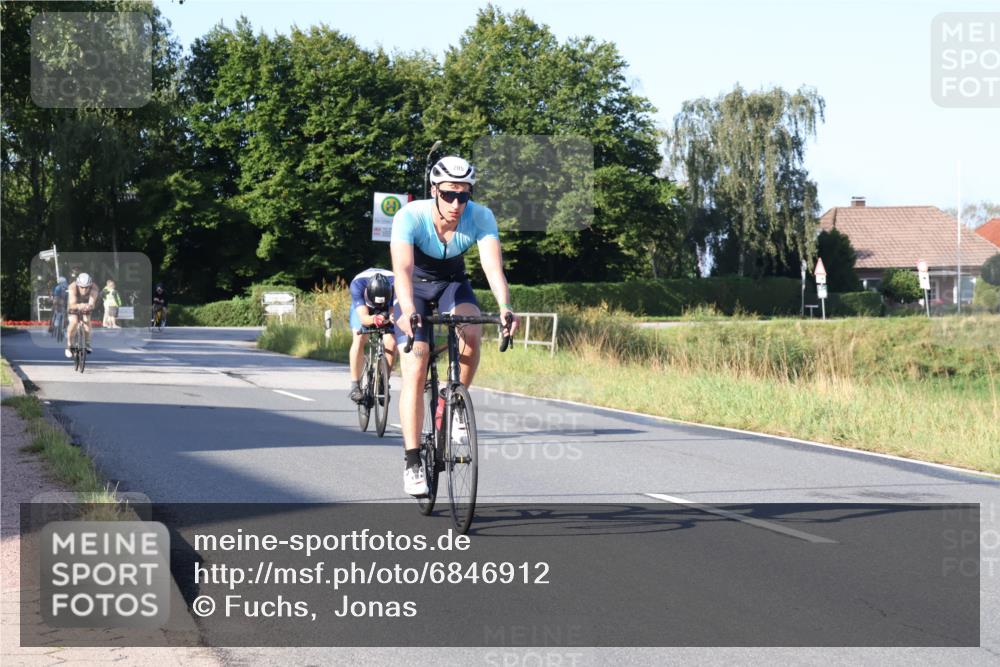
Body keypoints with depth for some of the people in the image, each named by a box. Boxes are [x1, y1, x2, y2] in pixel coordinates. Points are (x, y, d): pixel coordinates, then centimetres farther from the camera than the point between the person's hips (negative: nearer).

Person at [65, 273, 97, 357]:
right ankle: (69, 345, -5)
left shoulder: (93, 288, -34)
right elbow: (72, 305, -44)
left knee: (86, 320, -24)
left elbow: (92, 303, -45)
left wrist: (89, 306, -68)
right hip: (74, 305, -1)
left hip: (86, 306, 1)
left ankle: (87, 343, -3)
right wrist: (79, 306, -66)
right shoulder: (73, 287, -36)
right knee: (74, 322, -24)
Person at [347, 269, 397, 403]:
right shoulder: (357, 284, -39)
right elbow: (363, 317, -45)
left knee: (391, 342, -21)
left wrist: (385, 318, -57)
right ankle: (355, 386, -18)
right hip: (361, 307, -1)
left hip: (386, 310, 1)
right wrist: (373, 320, -67)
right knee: (359, 339, -26)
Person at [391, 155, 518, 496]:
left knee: (472, 331, -31)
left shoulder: (481, 217, -26)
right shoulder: (409, 217, -31)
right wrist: (407, 309, -62)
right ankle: (412, 462, -9)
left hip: (453, 284, 2)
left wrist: (505, 305, -54)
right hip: (416, 288, -2)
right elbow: (403, 268, -44)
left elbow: (493, 265, -36)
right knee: (415, 371, -15)